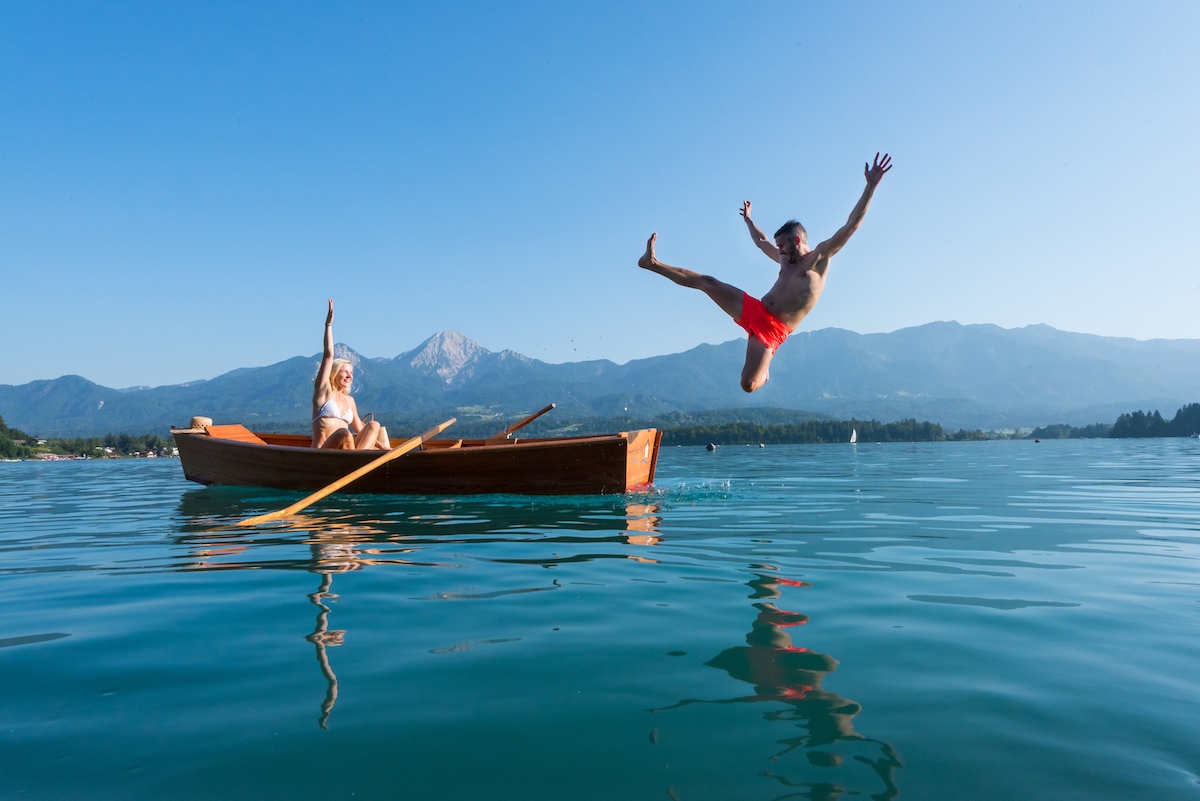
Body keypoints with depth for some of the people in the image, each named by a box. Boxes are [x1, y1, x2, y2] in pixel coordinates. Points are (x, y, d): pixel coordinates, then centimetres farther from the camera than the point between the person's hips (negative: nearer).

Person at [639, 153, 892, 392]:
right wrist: (748, 219, 52)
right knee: (707, 282, -5)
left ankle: (764, 372, 23)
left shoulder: (819, 257, -3)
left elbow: (851, 225, -12)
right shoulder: (785, 259, 17)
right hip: (754, 310, 6)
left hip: (772, 329, -6)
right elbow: (762, 241, 37)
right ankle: (653, 263, 3)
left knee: (748, 384, -15)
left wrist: (871, 186, -19)